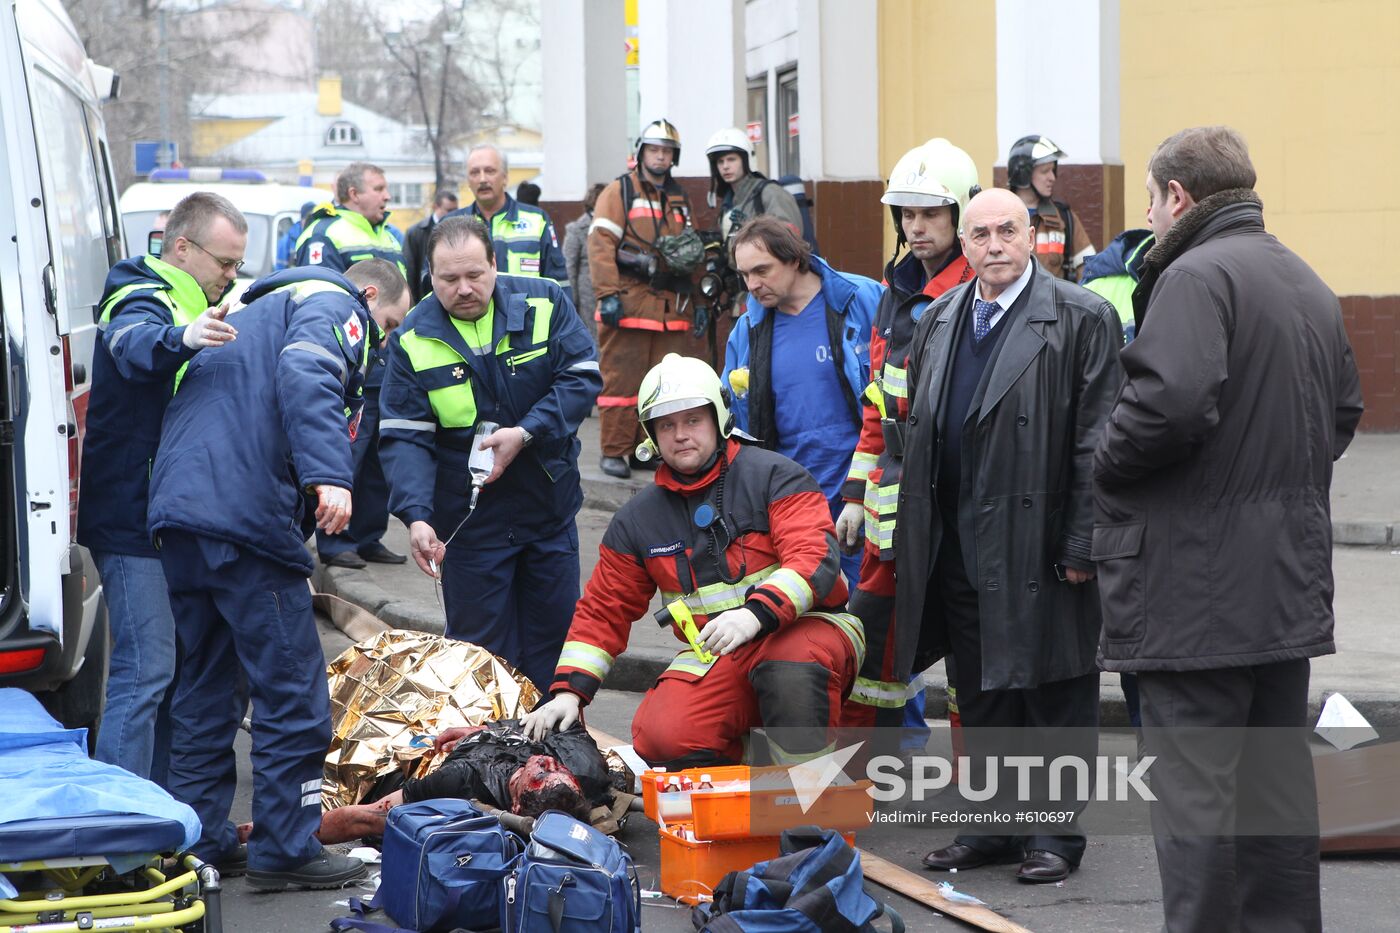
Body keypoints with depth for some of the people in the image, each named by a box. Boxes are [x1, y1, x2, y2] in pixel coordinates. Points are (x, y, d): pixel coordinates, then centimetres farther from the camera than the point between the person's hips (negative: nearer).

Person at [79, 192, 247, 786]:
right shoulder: (143, 302, -13)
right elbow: (136, 346, -40)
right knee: (146, 671, -14)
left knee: (173, 668, 13)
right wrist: (181, 340, -60)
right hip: (132, 522, -10)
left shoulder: (191, 307, 19)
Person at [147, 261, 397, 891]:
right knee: (291, 690, -2)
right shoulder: (334, 306, 4)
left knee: (207, 686, 17)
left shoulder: (252, 313, 33)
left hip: (176, 511, 9)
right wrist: (329, 474, -30)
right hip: (246, 514, -9)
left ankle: (198, 840, 20)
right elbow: (305, 376, -18)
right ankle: (285, 849, 1)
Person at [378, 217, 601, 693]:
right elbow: (403, 437, -11)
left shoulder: (544, 303, -7)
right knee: (482, 651, 4)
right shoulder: (413, 340, -8)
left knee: (555, 635, 12)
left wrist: (526, 433, -22)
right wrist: (416, 516, -25)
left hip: (550, 509, 2)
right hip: (469, 523, -2)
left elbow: (582, 378, -8)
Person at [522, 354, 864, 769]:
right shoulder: (637, 521, 12)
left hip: (804, 627, -4)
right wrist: (568, 692, 2)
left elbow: (815, 561, -16)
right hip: (716, 657, 4)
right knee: (661, 737, -25)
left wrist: (755, 614, -33)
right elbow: (603, 611, 16)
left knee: (792, 664, -40)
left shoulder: (773, 476, -3)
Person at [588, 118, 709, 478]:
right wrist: (608, 295, -16)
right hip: (628, 302, -6)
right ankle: (614, 451, -1)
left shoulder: (680, 199, 19)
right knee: (622, 378, -6)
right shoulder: (619, 192, 1)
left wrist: (697, 298, 18)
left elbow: (692, 251, 25)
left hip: (672, 306, 6)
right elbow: (600, 244, -7)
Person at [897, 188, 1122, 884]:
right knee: (979, 695, 12)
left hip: (1040, 541, -6)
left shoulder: (1082, 319, -6)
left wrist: (1081, 544, -14)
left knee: (1054, 694, 2)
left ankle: (1055, 833, 11)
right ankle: (993, 824, 23)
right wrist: (914, 538, 13)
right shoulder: (937, 323, 13)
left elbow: (1096, 441, -10)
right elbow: (917, 433, 18)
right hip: (960, 546, 6)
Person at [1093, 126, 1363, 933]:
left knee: (1193, 783, -5)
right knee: (1278, 773, 15)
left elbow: (1171, 399, -27)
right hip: (1291, 580, 9)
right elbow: (1345, 409, 22)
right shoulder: (1309, 284, 15)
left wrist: (1107, 468, -11)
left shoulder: (1196, 276, -14)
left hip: (1198, 579, -9)